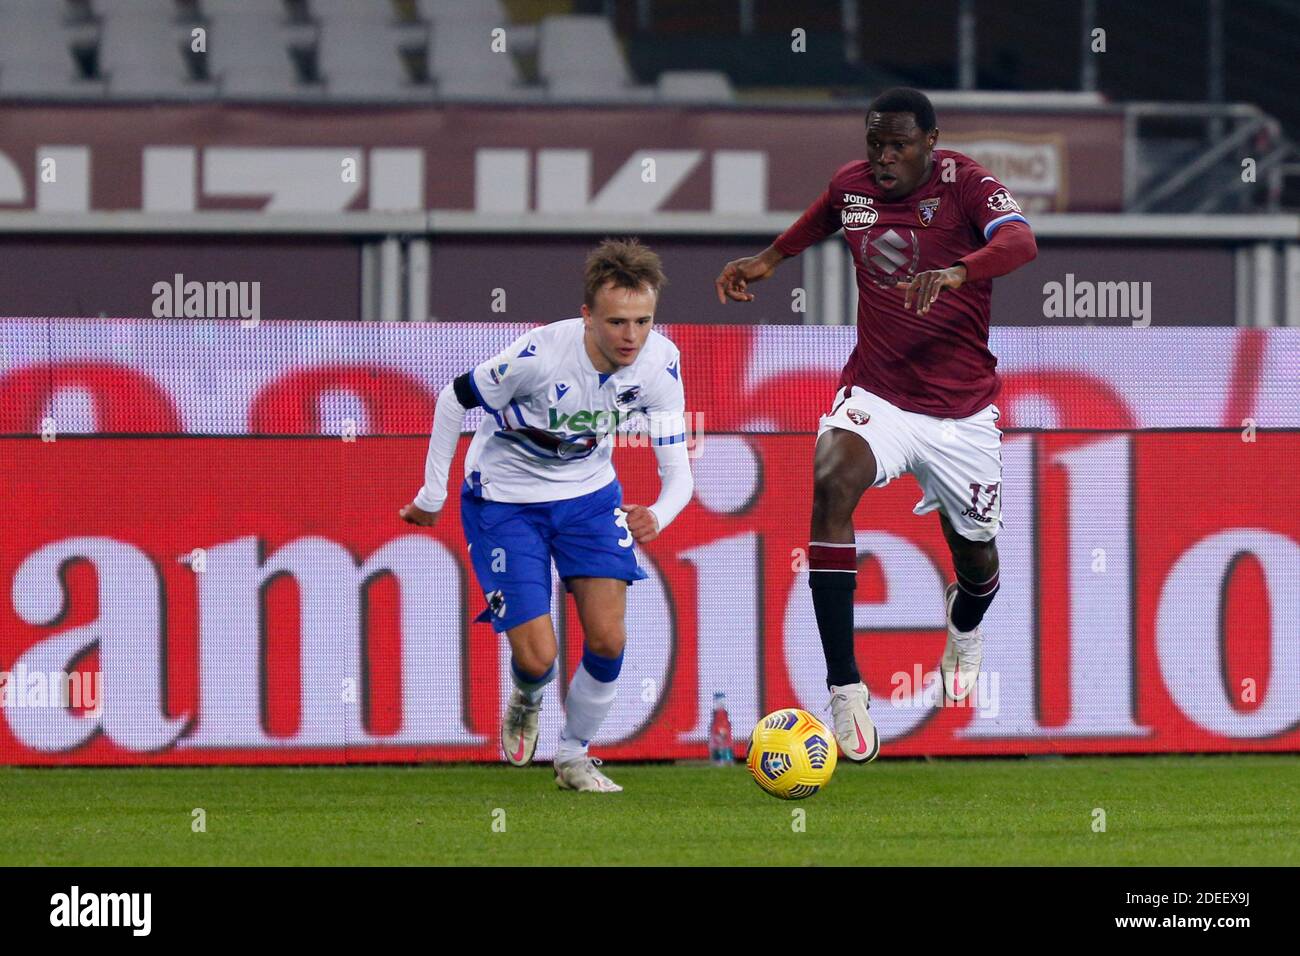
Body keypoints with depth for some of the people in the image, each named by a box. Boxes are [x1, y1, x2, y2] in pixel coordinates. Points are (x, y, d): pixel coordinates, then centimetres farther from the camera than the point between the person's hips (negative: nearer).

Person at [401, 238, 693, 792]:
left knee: (607, 640, -10)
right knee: (537, 657, -11)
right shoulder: (540, 354, -33)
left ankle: (573, 756, 16)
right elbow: (454, 398, -16)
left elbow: (677, 470, -17)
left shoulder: (659, 363, -20)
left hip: (589, 493, 4)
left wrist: (656, 517, -40)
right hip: (505, 498, -4)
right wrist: (431, 496, -8)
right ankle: (527, 701, 28)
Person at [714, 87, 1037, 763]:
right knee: (831, 480, -31)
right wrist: (767, 259, 22)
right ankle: (844, 687, -32)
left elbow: (1021, 242, -33)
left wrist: (957, 272, -50)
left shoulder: (964, 183, -12)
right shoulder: (852, 185, 2)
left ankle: (965, 627, 55)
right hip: (877, 396, 2)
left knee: (976, 560, 11)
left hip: (962, 410, -2)